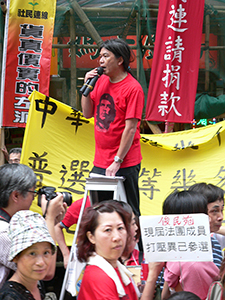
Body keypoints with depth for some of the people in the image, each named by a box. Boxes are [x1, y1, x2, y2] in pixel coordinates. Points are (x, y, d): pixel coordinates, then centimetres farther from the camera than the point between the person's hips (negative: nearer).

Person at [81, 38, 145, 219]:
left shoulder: (133, 88, -13)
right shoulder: (101, 81, 9)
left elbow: (130, 128, -16)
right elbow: (88, 113, 14)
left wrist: (117, 161, -17)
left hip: (125, 164, -7)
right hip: (100, 161, 7)